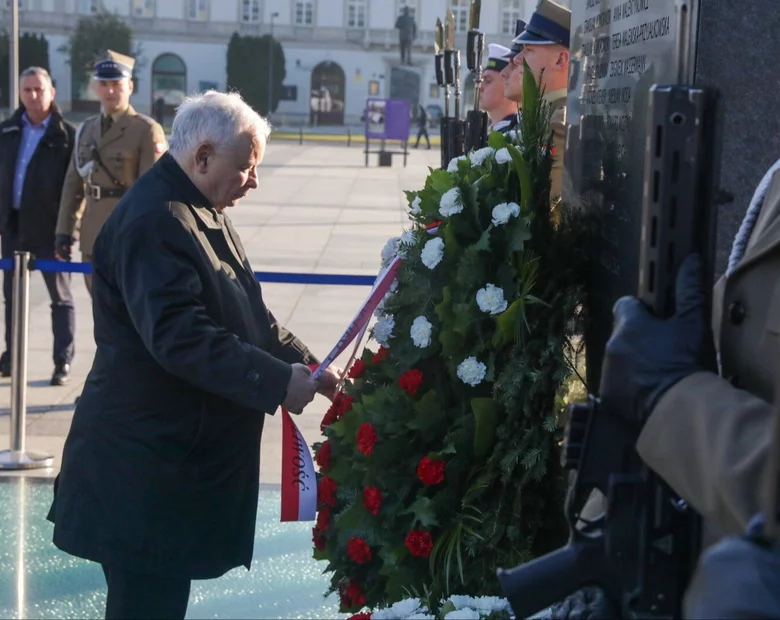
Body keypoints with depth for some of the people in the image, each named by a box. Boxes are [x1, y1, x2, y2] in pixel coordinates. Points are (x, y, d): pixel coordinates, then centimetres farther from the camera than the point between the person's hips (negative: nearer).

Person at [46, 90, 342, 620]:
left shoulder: (203, 213, 15)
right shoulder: (153, 222, -19)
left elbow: (249, 316, 20)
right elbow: (180, 337, -28)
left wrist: (305, 365, 6)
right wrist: (278, 381, -24)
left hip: (185, 455, 10)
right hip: (146, 468, -10)